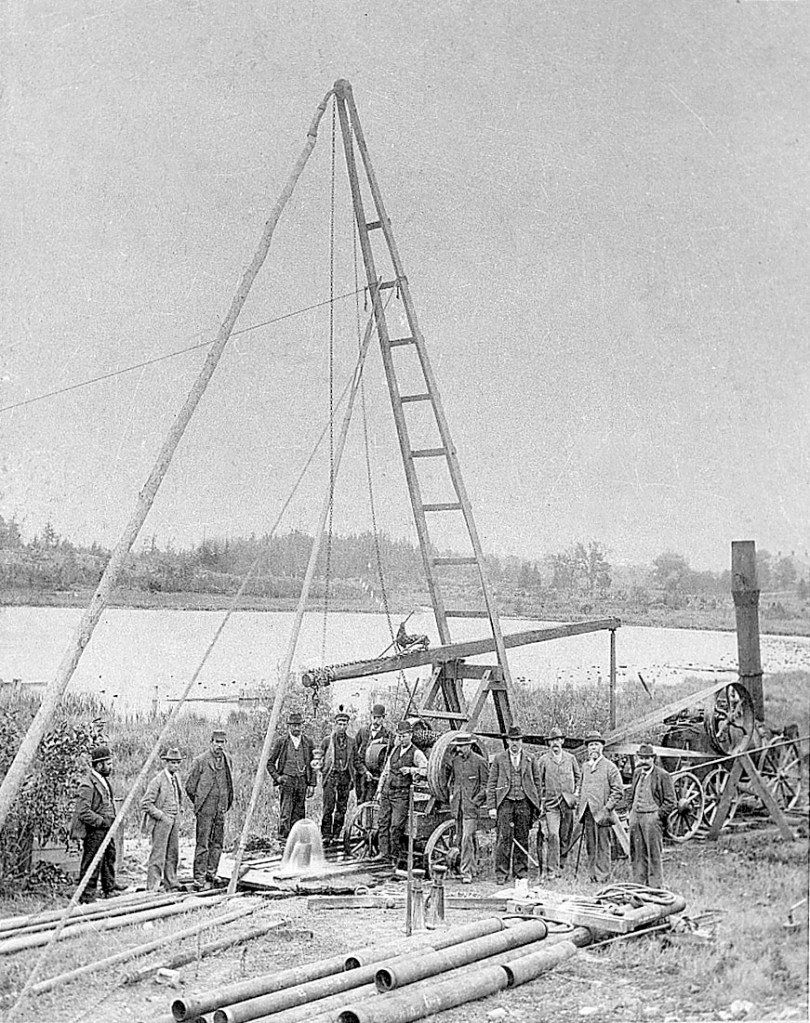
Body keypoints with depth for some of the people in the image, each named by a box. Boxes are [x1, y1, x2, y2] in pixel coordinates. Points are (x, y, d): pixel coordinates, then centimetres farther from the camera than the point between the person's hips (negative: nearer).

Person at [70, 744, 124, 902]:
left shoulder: (104, 780, 11)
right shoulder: (88, 785, -19)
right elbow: (83, 812, -24)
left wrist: (112, 819, 12)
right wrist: (102, 821, -20)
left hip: (106, 830, 10)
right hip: (94, 831, -10)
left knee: (109, 857, 20)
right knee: (92, 864, -3)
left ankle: (109, 888, 35)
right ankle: (86, 897, 5)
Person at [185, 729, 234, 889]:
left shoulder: (227, 760, 9)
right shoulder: (201, 761, -8)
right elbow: (189, 786, -1)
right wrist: (198, 802, 4)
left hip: (221, 810, 6)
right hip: (205, 810, -6)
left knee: (217, 844, 9)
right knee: (202, 844, -6)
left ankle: (211, 875, 18)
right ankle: (199, 878, -3)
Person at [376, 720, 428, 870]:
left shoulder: (416, 753, -6)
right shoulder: (395, 749, 13)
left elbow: (427, 771, -13)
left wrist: (411, 770, -24)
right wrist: (380, 789, 17)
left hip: (402, 794, -6)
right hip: (387, 791, 6)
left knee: (396, 826, -6)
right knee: (383, 822, 3)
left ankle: (395, 855, 4)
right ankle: (384, 851, 9)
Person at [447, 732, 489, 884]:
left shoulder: (479, 761, -7)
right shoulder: (454, 761, 10)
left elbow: (486, 784, -5)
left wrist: (476, 800, -10)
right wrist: (452, 794, 12)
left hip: (471, 805, -6)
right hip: (457, 805, 6)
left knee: (467, 837, -13)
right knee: (462, 836, 12)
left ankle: (466, 872, -11)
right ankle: (473, 867, 27)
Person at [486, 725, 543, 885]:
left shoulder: (530, 760, 10)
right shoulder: (499, 759, 7)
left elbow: (537, 783, 13)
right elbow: (491, 784, 6)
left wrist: (537, 805, 6)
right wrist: (491, 807, -1)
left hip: (524, 803, 1)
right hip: (505, 802, -1)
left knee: (522, 839, 4)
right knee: (503, 838, -6)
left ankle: (520, 872, 13)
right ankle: (501, 873, -2)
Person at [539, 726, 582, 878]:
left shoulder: (570, 758, 8)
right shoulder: (544, 760, 4)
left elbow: (578, 776, 20)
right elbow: (540, 782, 8)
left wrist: (576, 792, 9)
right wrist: (541, 802, 3)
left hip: (568, 802, 2)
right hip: (551, 803, -2)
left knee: (565, 837, 5)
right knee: (553, 835, -13)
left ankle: (560, 865, 18)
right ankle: (552, 869, -13)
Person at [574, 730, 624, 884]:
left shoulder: (609, 766, -2)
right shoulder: (585, 766, 16)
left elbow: (618, 790, -5)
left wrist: (607, 808, -11)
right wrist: (579, 807, 13)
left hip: (601, 813, -5)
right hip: (587, 813, 5)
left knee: (602, 846, -3)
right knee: (590, 845, 7)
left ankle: (602, 875, 1)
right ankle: (592, 875, 14)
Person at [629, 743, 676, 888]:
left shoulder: (662, 776, -7)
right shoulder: (637, 773, 14)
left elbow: (671, 801, -7)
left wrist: (658, 816, -11)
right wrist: (631, 811, 14)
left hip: (652, 816, -6)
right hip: (635, 816, 6)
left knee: (654, 854, -3)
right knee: (637, 853, 9)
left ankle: (656, 886, 3)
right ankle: (638, 883, 17)